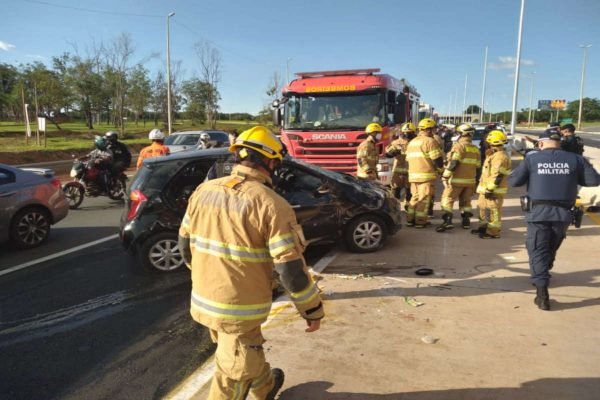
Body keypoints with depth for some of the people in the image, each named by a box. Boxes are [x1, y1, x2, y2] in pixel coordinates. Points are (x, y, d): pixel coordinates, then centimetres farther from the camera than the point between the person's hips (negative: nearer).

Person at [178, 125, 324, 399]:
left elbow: (185, 245, 10)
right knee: (233, 374, 14)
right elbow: (291, 269, -19)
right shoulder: (271, 204, -19)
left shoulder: (203, 191, 0)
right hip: (240, 309, -6)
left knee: (248, 351, 30)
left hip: (203, 300, 7)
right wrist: (313, 310, -5)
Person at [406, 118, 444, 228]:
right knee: (424, 198, 0)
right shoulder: (430, 141, -9)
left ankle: (410, 219, 15)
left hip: (413, 174, 7)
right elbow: (438, 159, -13)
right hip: (426, 175, -7)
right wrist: (440, 168, 4)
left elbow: (409, 159, 18)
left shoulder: (411, 142, 16)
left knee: (415, 197, 15)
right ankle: (420, 221, 2)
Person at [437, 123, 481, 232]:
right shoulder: (476, 149, 11)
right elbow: (477, 166, 15)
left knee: (447, 199, -3)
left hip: (457, 180, -7)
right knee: (465, 201, 20)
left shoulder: (459, 146, -12)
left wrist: (445, 176, -19)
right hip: (470, 180, 7)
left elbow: (453, 163, -21)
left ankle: (448, 221, -15)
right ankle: (466, 221, 21)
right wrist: (475, 180, 23)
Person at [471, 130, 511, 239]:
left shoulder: (500, 156, -19)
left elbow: (498, 176, -24)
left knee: (494, 211, -5)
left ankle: (493, 232, 2)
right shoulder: (493, 154, 17)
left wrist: (490, 189, -24)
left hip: (494, 190, -11)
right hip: (486, 188, 11)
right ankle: (484, 227, 31)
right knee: (483, 208, 19)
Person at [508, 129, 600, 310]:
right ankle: (543, 274, 46)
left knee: (537, 251, 0)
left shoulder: (532, 159, -1)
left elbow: (513, 181, -1)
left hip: (539, 211, -3)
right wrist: (572, 178, 18)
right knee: (551, 248, 24)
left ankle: (542, 291, -13)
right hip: (563, 213, 3)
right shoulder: (575, 159, 3)